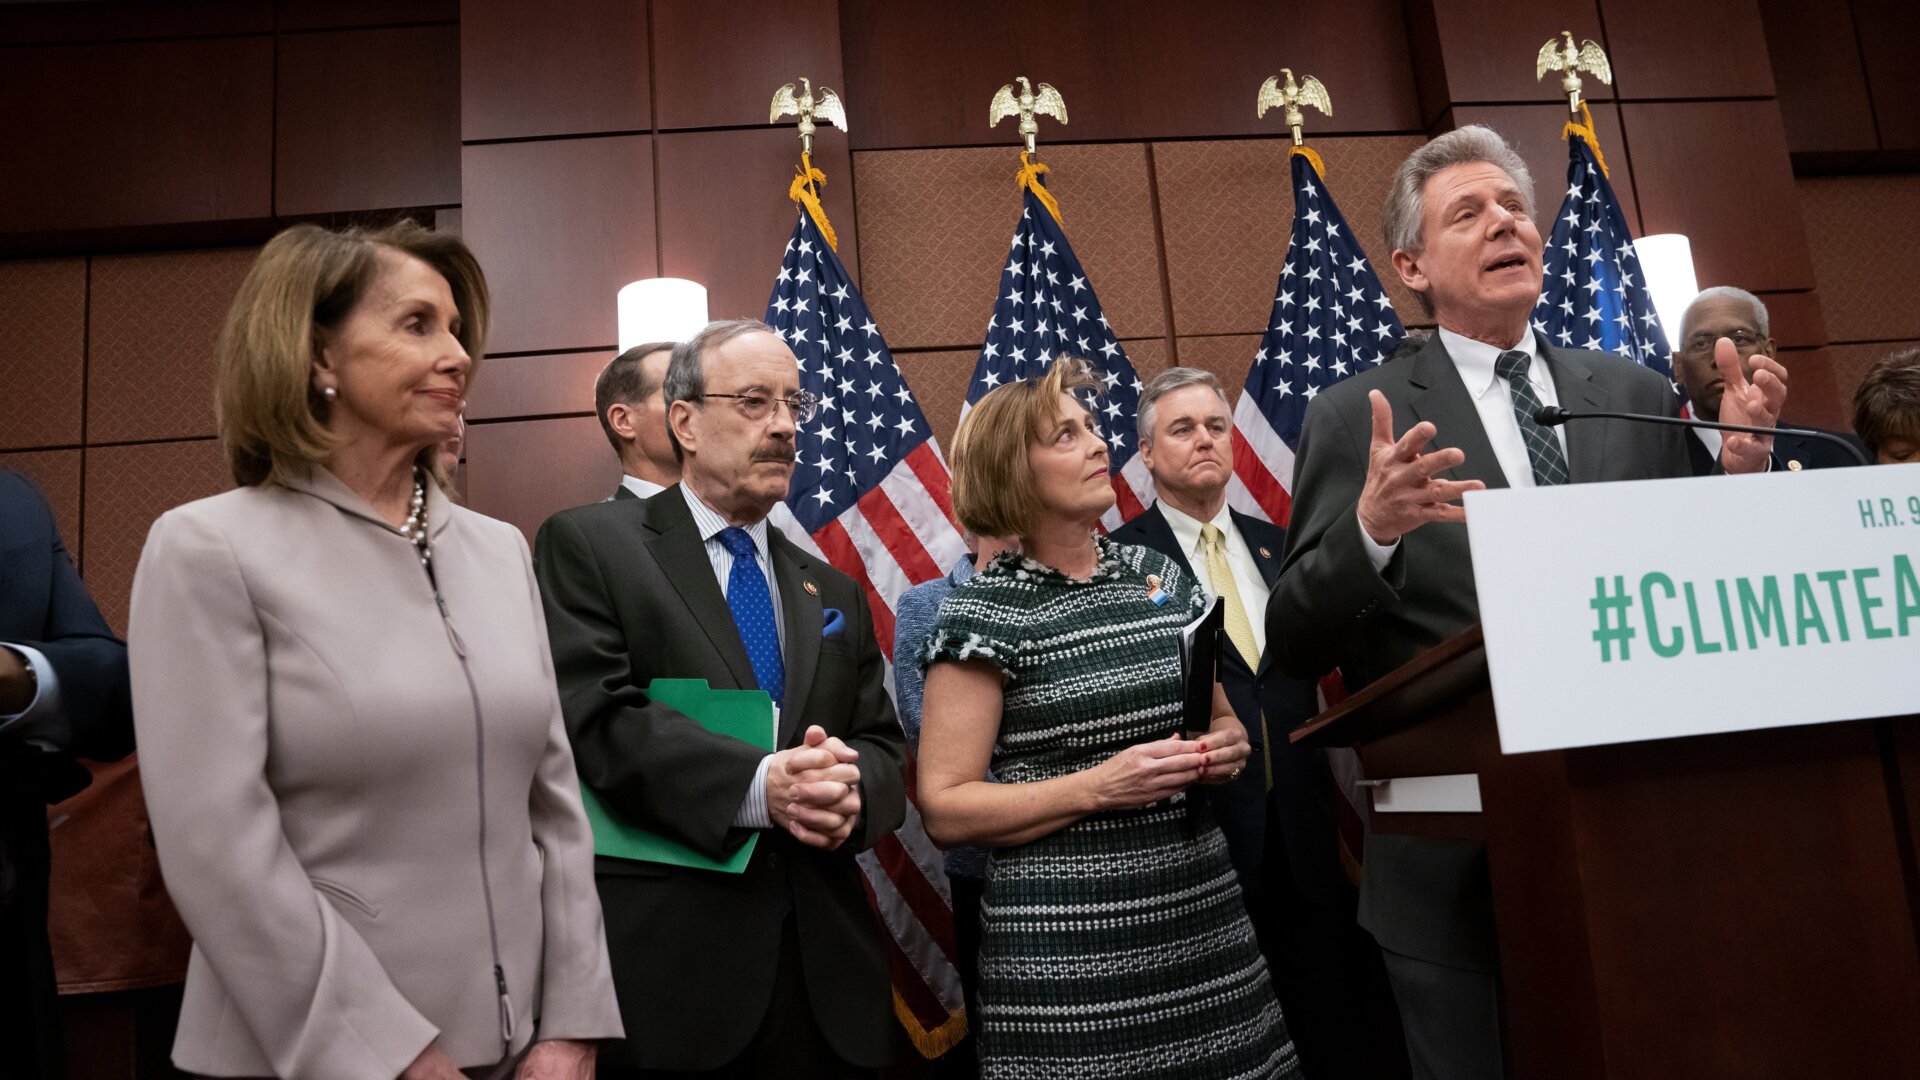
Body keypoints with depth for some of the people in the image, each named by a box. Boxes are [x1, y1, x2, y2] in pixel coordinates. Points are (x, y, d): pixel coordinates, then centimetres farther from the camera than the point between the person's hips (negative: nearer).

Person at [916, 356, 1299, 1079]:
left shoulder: (1162, 577, 9)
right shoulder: (982, 613, -8)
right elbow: (944, 809, -11)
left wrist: (1226, 748, 0)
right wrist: (1099, 786, -19)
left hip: (1205, 922, 5)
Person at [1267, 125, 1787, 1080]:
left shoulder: (1639, 396, 7)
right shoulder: (1356, 417, -4)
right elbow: (1292, 649, -9)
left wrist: (1738, 467, -8)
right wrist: (1368, 528, -27)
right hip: (1460, 868, -3)